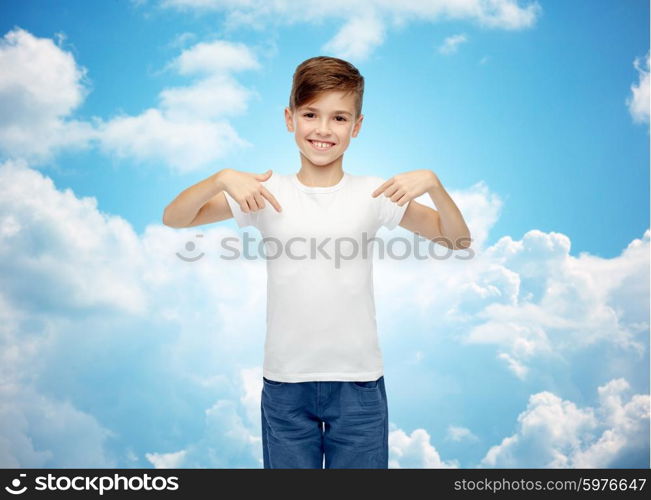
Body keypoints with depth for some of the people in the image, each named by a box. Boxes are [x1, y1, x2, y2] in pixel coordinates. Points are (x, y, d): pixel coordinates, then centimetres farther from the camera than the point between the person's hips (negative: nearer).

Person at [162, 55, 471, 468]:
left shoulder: (373, 194, -2)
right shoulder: (269, 192, -2)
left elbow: (458, 240, -1)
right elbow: (174, 218, -3)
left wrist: (432, 182, -17)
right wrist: (222, 178, -19)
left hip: (359, 382, 0)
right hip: (285, 384, 0)